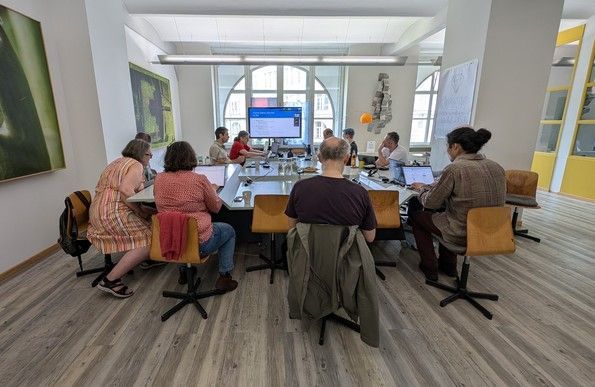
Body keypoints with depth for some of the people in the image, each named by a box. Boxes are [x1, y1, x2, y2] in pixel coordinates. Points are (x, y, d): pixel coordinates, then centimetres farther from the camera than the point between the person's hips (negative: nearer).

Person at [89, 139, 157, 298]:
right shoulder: (136, 165, -7)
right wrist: (140, 211, -13)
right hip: (113, 213, -11)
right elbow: (126, 191, -23)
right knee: (147, 241, -18)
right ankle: (110, 280, -16)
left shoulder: (119, 162, 24)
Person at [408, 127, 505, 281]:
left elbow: (430, 203, -12)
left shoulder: (454, 169, -21)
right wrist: (429, 186, 19)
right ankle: (448, 265, 40)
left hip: (462, 234, -7)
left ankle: (430, 268, 24)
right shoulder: (497, 168, 1)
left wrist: (422, 189, 10)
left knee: (416, 215, 15)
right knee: (447, 211, 33)